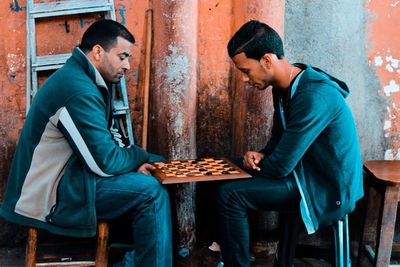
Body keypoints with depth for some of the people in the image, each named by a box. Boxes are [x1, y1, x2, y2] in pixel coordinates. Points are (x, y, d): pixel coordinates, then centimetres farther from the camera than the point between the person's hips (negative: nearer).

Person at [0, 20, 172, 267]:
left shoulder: (79, 77, 9)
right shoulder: (79, 91, -23)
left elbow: (104, 140, 12)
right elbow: (105, 162, -23)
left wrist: (136, 160, -4)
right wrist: (138, 157, -5)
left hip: (62, 175, 10)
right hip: (50, 197, -10)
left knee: (156, 170, 10)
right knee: (151, 191, -19)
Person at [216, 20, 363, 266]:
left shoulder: (314, 97, -27)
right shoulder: (285, 87, 2)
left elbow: (280, 167, -25)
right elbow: (280, 139, 15)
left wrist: (255, 164, -5)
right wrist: (261, 155, -6)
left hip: (328, 190, -10)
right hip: (308, 172, 10)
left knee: (230, 195, -17)